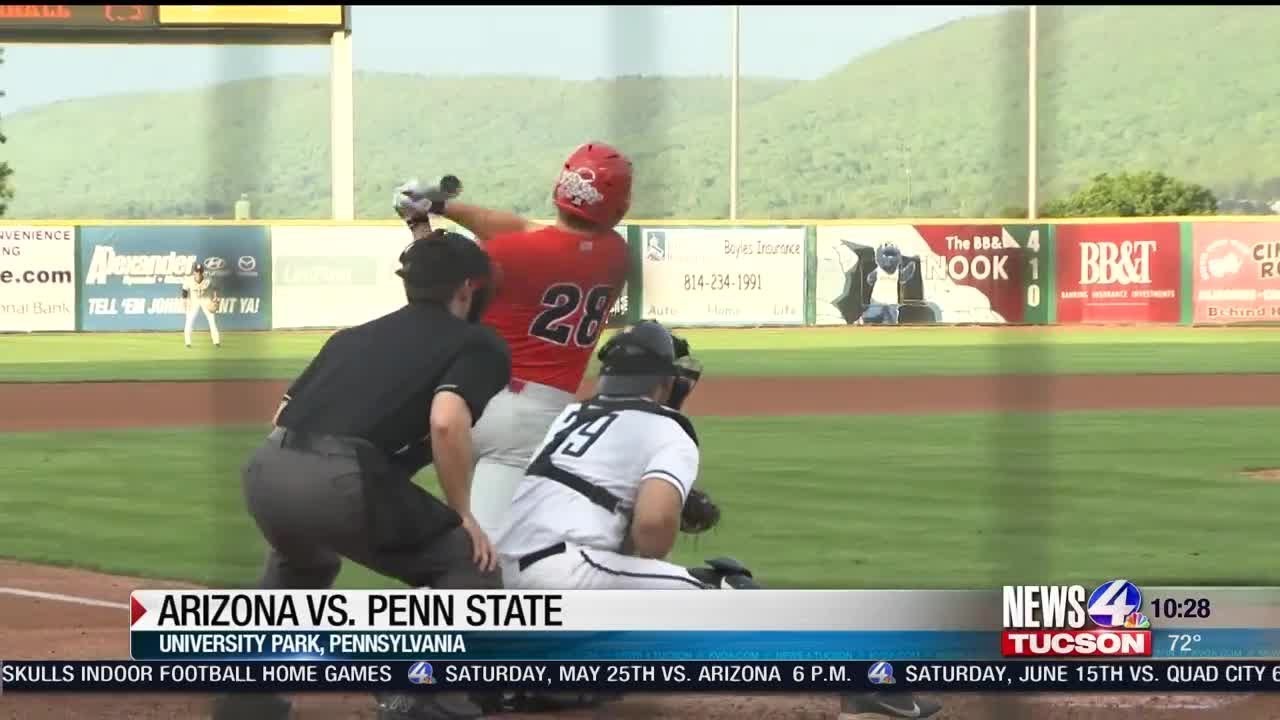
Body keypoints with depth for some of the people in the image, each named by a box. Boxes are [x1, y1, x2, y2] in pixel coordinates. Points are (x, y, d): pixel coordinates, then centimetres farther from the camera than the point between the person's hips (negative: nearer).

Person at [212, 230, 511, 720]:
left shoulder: (355, 335, 30)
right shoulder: (478, 343, 11)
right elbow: (446, 422, -9)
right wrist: (462, 514, 1)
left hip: (267, 470, 7)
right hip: (339, 480, -7)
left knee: (300, 561, 39)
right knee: (470, 564, 11)